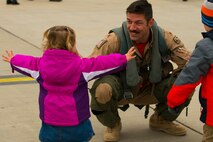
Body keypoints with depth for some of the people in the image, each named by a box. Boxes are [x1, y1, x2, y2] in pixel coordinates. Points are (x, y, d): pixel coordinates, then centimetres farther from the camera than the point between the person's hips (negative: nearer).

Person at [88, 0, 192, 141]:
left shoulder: (164, 38, -16)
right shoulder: (116, 39, -24)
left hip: (150, 90, 3)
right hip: (121, 89, -3)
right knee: (102, 90, -38)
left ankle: (161, 120, 12)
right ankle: (113, 125, -1)